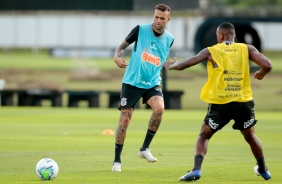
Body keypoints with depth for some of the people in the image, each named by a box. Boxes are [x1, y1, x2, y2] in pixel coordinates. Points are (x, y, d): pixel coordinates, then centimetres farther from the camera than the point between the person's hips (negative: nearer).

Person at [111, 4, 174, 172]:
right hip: (132, 81, -2)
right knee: (125, 120, -5)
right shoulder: (140, 30, -8)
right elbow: (123, 46, 1)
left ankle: (145, 148, -9)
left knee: (159, 108, -26)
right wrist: (117, 56, -20)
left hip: (153, 82, 2)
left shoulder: (169, 39, 1)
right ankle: (117, 161, 9)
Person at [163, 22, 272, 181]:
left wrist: (170, 65, 23)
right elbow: (267, 65, -7)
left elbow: (183, 65, 1)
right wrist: (261, 74, 16)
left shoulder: (211, 52, 1)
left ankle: (196, 170, -6)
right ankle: (263, 170, 37)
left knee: (204, 136, 13)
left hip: (220, 103, -2)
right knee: (250, 136, 26)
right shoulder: (247, 49, 3)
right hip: (244, 102, 2)